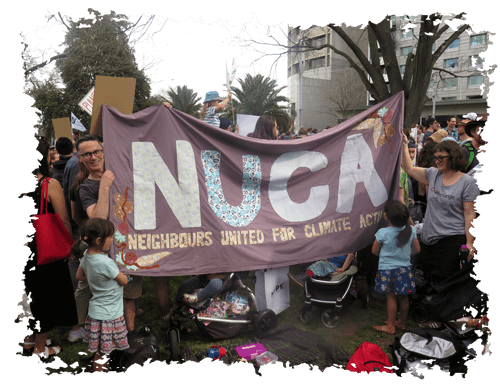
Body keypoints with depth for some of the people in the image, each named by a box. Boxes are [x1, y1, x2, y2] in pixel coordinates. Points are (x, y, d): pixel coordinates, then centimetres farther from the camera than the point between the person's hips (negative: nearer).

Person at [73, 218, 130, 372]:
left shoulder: (86, 255, -5)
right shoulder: (105, 263, -29)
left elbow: (79, 276, 13)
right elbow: (124, 280, -13)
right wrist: (127, 275, 8)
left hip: (96, 311, 8)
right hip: (108, 316, -8)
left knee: (104, 350, 23)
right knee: (102, 353, 9)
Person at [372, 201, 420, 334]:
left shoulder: (382, 233, -21)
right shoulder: (411, 230, -9)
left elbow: (374, 250, -8)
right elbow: (417, 249, 2)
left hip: (387, 269, -4)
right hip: (404, 268, 4)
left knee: (391, 298, 8)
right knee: (403, 298, 16)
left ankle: (390, 326, 18)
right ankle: (402, 323, 32)